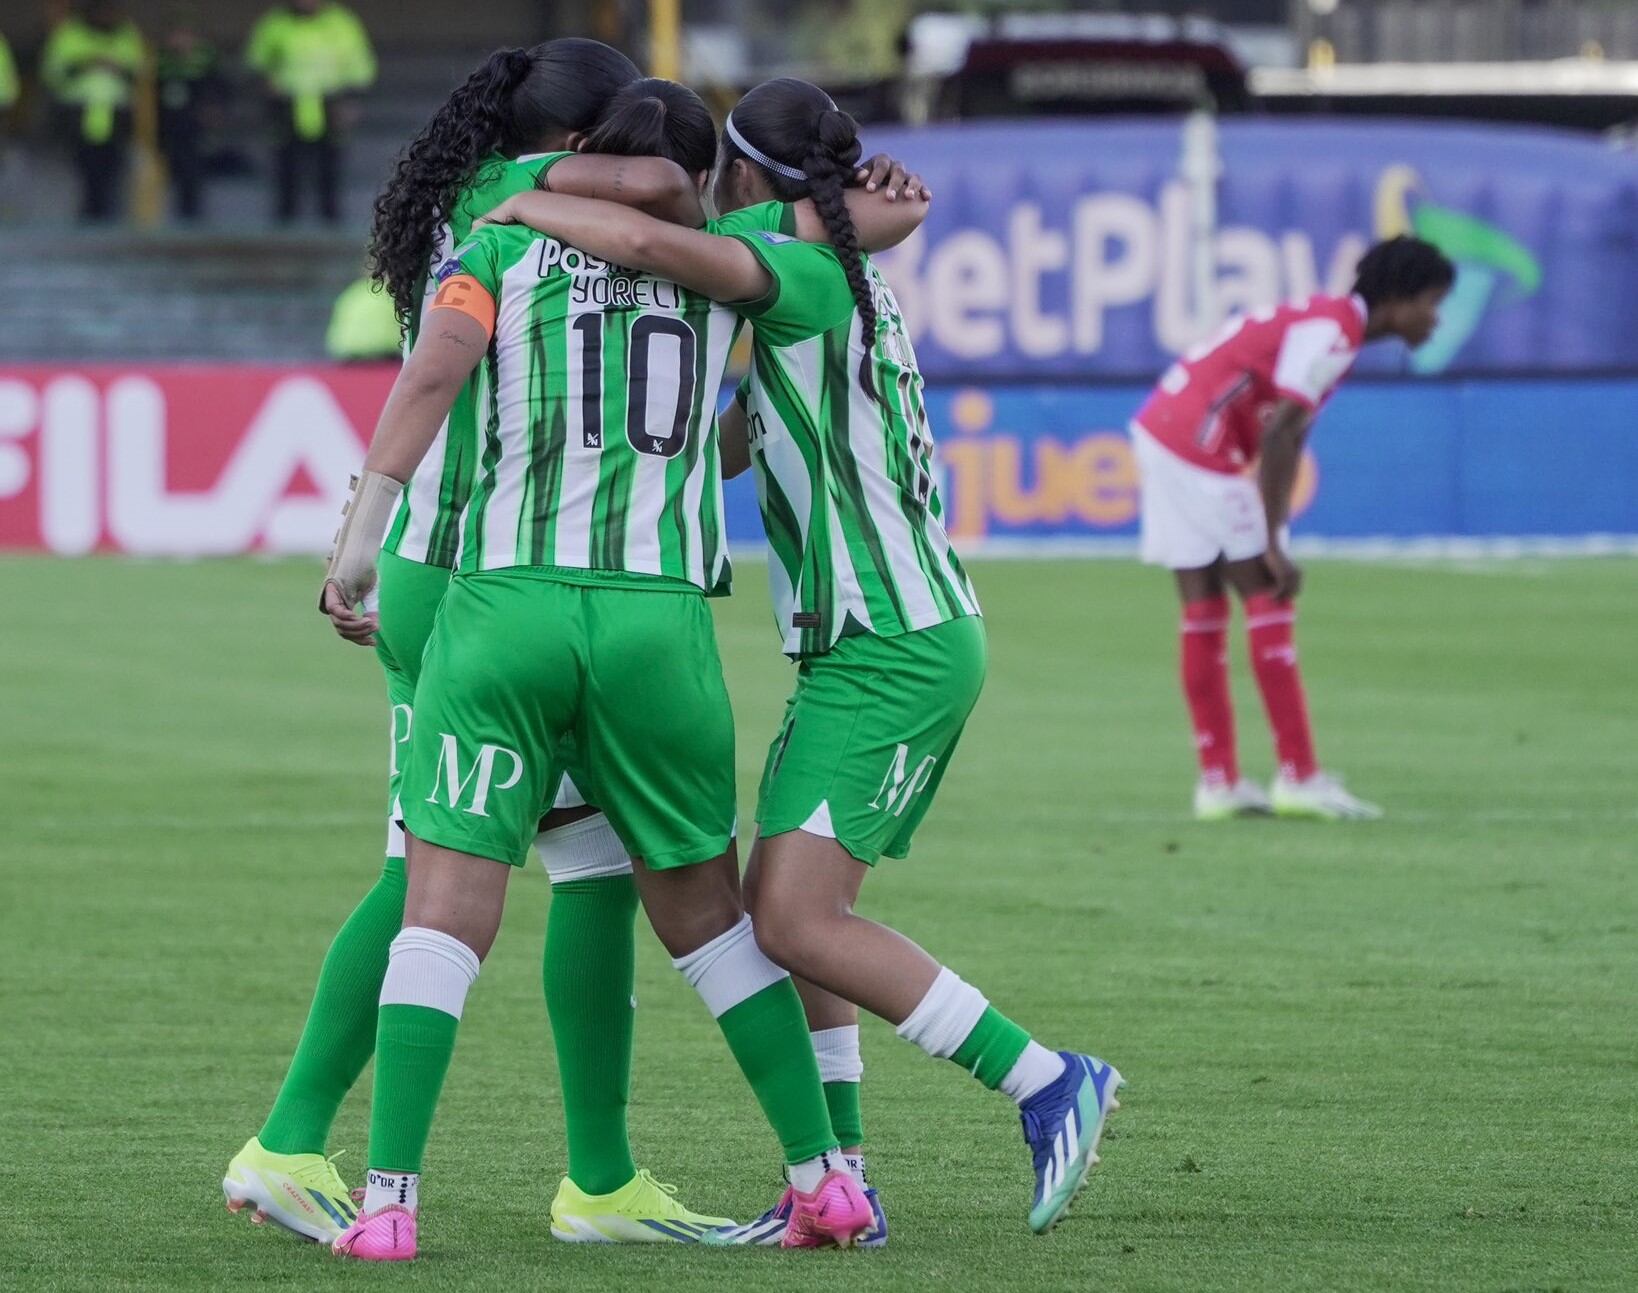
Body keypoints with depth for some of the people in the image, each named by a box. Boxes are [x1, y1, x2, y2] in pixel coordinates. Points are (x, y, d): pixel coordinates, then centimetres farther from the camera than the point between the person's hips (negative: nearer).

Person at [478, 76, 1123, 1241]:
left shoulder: (800, 272, -14)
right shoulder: (847, 285, 16)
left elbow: (653, 244, -31)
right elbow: (729, 445, 26)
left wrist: (530, 206, -15)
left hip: (891, 652, -10)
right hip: (882, 649, 10)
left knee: (798, 921, -15)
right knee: (786, 916, 8)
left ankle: (1050, 1084, -12)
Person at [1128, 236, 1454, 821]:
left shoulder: (1330, 324, 15)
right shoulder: (1332, 331, -16)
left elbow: (1286, 439, 16)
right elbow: (1277, 435, -23)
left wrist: (1272, 537, 10)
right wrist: (1273, 547, -21)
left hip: (1160, 431, 10)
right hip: (1196, 442, -10)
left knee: (1203, 609, 10)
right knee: (1267, 600, -6)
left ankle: (1218, 781, 11)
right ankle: (1299, 776, -6)